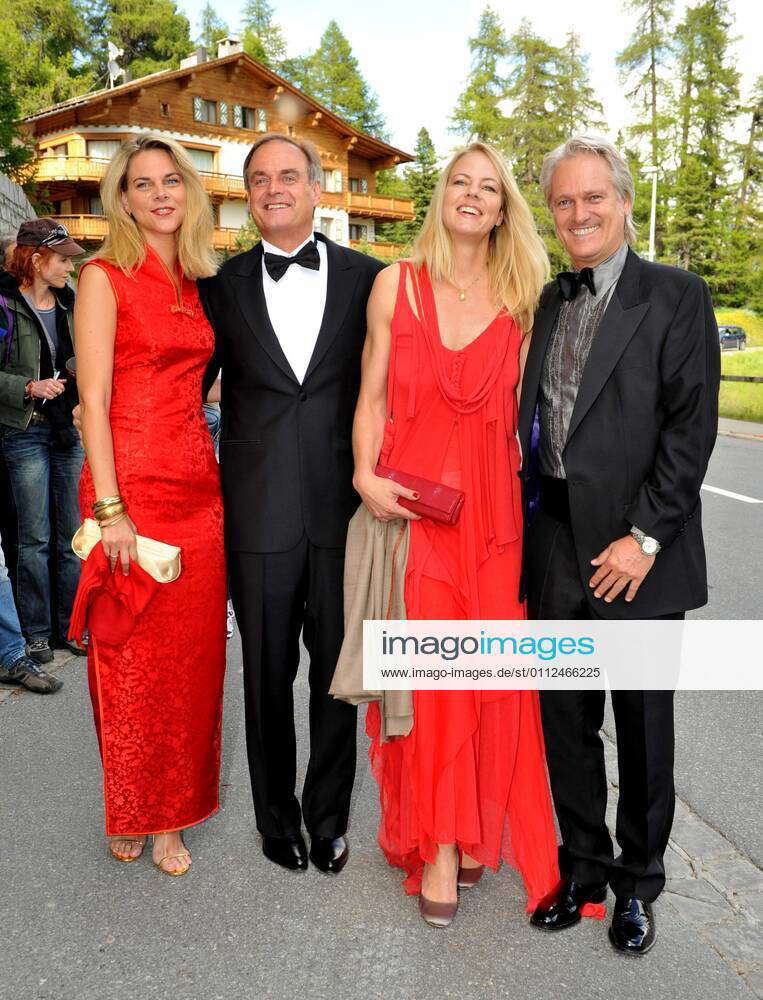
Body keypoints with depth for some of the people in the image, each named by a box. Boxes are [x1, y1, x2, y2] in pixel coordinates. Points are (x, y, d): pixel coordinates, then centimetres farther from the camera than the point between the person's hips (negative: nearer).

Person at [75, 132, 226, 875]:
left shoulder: (196, 283, 14)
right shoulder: (105, 277, -4)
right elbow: (94, 399, -10)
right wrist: (110, 509, -16)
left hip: (198, 484, 6)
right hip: (133, 486, -5)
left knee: (192, 656, 10)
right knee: (133, 660, 5)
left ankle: (173, 809, 28)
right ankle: (131, 812, 27)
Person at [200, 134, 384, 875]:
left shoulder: (367, 278, 3)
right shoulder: (224, 285, 6)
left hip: (344, 508, 0)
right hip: (259, 512, 1)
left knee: (338, 672, 11)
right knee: (266, 675, 12)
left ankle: (328, 815, 32)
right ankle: (277, 817, 34)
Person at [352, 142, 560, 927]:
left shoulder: (519, 298, 9)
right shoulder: (396, 284, 5)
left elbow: (521, 412, 9)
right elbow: (372, 396, 4)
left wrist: (534, 505, 1)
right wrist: (365, 476, -10)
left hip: (493, 508, 2)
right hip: (411, 505, -1)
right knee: (425, 670, -1)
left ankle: (473, 826, 26)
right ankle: (437, 843, 15)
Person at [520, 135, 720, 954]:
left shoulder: (677, 297, -4)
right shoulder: (549, 300, 11)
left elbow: (692, 426, -11)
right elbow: (532, 418, 11)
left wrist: (645, 537, -16)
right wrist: (527, 530, 5)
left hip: (634, 553, -4)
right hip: (555, 546, 5)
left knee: (643, 727, 11)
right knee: (565, 719, 14)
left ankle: (637, 883, 32)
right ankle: (582, 867, 34)